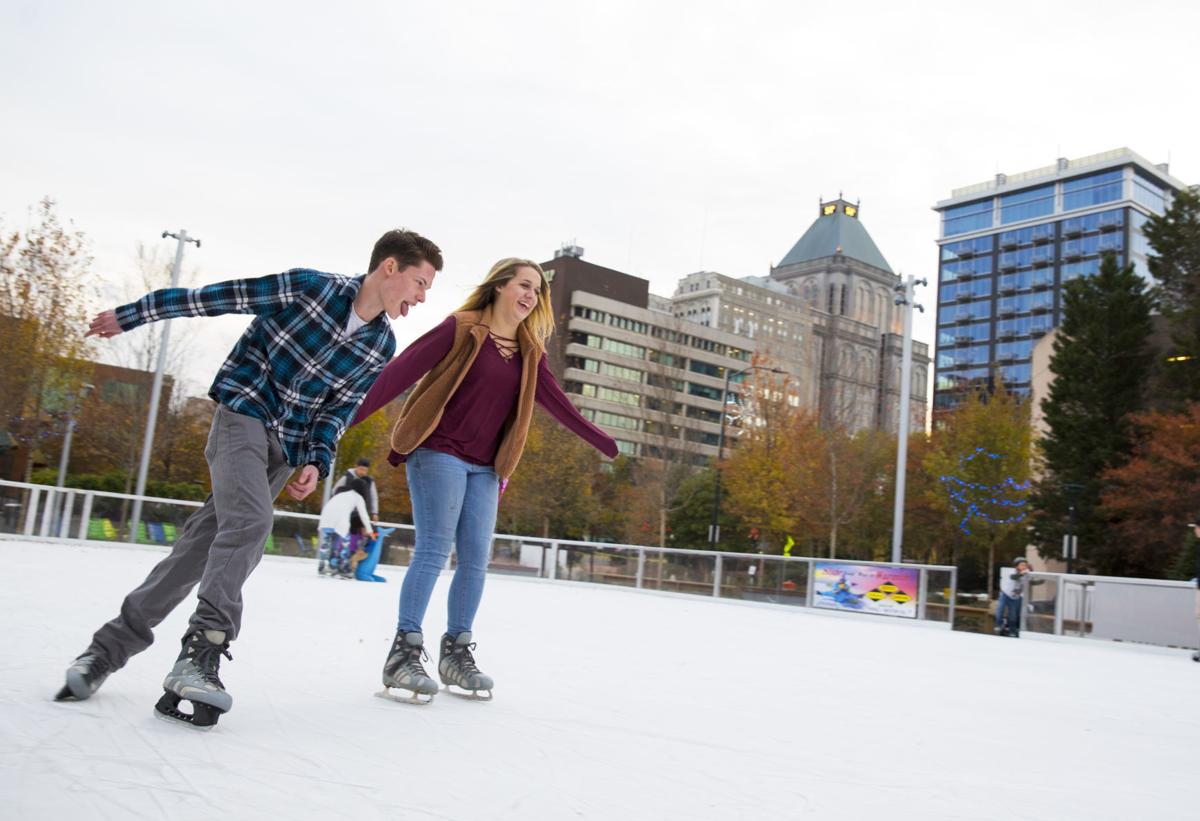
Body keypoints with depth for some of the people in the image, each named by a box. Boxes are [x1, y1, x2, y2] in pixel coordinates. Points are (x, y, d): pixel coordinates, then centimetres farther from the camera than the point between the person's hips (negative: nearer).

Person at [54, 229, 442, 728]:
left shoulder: (382, 347, 2)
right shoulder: (311, 287, -13)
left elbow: (339, 409, 5)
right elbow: (208, 298, -7)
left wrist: (317, 462, -11)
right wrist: (128, 316, -1)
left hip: (286, 448, 5)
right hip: (244, 413, -4)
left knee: (205, 541, 0)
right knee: (250, 521, -27)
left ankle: (112, 646, 9)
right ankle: (202, 648, -25)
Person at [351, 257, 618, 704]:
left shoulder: (530, 353, 11)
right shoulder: (461, 328, -7)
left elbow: (557, 402, 10)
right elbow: (402, 370, -13)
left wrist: (605, 443, 7)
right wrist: (352, 414, -20)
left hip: (484, 467, 6)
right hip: (439, 453, -6)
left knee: (475, 558, 3)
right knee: (433, 550, -11)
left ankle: (456, 653, 15)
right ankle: (403, 653, -4)